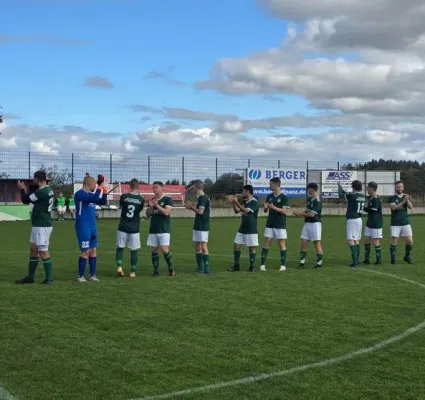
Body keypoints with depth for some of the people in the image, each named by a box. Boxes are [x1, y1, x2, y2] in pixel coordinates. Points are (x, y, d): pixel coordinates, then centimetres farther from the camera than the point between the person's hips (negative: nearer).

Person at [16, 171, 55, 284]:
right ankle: (30, 277, 22)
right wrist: (25, 190, 19)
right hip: (38, 225, 10)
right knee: (33, 249, 15)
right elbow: (32, 199, 21)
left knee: (43, 251, -5)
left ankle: (49, 278, 2)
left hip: (42, 226, -10)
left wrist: (22, 189, 9)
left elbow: (25, 200, -8)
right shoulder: (48, 190, 9)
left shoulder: (41, 192, -20)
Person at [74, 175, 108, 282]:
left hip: (92, 226, 8)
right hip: (83, 226, -8)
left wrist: (104, 189, 6)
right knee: (85, 251, -7)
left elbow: (103, 202, 17)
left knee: (93, 251, 9)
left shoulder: (91, 194, 13)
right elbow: (94, 198, -27)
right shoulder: (79, 193, -13)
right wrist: (100, 187, -15)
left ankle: (93, 275, 15)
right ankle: (81, 276, 2)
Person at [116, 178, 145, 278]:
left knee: (120, 247, 14)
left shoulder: (124, 196, -6)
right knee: (134, 250, 8)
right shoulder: (141, 199, -5)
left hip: (123, 227, 0)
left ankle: (119, 266, -2)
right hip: (135, 229, 0)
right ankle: (133, 271, 12)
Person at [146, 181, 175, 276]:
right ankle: (156, 270, 10)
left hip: (164, 230, -5)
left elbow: (166, 212, -16)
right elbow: (148, 215, 12)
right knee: (154, 250, 4)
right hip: (153, 229, 5)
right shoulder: (151, 200, 13)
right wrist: (151, 207, -5)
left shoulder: (167, 200, -2)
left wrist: (157, 205, -17)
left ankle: (171, 269, 4)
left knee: (165, 249, -13)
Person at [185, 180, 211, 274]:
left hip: (203, 227, -10)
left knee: (203, 247, -8)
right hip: (198, 227, 10)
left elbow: (200, 211, -22)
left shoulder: (203, 198, -15)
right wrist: (192, 206, 10)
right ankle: (200, 267, 19)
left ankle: (206, 268, -6)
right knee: (197, 247, 13)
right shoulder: (201, 197, 14)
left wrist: (191, 206, -9)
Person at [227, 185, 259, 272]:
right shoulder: (244, 201, 11)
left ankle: (252, 267, 9)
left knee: (252, 248, 0)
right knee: (236, 246, 5)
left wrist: (236, 202, -26)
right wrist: (233, 202, -2)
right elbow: (237, 211, 11)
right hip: (242, 229, 8)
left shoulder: (254, 202, -13)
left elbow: (246, 211, -26)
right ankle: (236, 265, 13)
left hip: (251, 230, -8)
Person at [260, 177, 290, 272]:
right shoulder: (269, 196, 9)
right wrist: (265, 207, -10)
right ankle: (263, 265, 4)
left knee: (282, 244, 1)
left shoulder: (284, 197, -6)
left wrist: (273, 207, -21)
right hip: (270, 224, 5)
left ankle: (283, 265, 9)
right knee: (266, 244, 2)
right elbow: (265, 211, 13)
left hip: (280, 225, -5)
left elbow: (284, 211, -13)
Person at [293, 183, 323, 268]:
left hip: (315, 224, -9)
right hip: (307, 223, 9)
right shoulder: (309, 199, 12)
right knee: (303, 243, 4)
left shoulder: (317, 201, -15)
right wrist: (300, 213, 1)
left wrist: (300, 214, -9)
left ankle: (319, 263, 7)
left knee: (317, 244, 0)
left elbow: (311, 214, -19)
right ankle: (302, 262, 6)